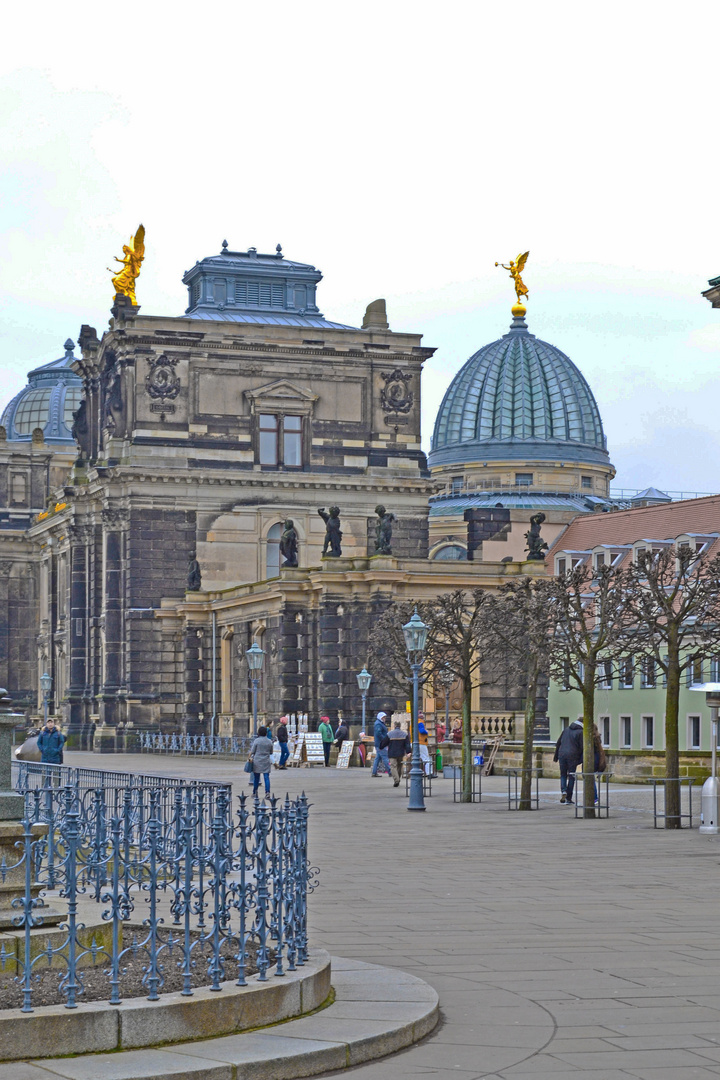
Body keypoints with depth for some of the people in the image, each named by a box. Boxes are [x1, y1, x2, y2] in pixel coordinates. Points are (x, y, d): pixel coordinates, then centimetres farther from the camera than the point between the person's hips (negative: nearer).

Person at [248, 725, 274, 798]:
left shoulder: (256, 740, -8)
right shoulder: (269, 741, 1)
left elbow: (252, 751, -7)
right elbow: (271, 752, 11)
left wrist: (250, 757, 8)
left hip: (257, 761, -2)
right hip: (266, 762, 2)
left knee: (256, 778, 10)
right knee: (266, 777, -2)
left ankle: (254, 793, 20)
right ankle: (267, 792, -15)